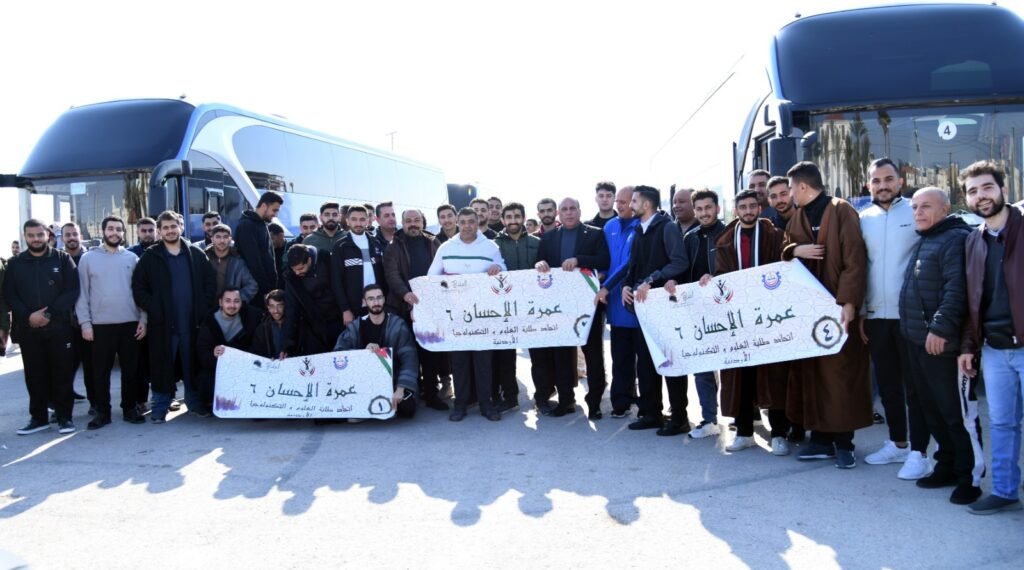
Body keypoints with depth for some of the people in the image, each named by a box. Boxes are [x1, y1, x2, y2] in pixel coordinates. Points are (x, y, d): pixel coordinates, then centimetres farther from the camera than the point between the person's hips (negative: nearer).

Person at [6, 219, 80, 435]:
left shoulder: (63, 259, 2)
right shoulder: (15, 263, 9)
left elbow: (72, 291, -4)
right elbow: (9, 295, 4)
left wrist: (50, 314, -14)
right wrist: (28, 316, -11)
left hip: (59, 328, -2)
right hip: (28, 329, 2)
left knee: (62, 374, 2)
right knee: (35, 375, 8)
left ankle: (64, 417, 11)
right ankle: (38, 417, 18)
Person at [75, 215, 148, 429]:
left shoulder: (131, 258, 6)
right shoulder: (88, 258, 3)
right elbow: (82, 293, 2)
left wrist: (143, 319, 0)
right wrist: (85, 322, -5)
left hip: (130, 323, 1)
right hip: (100, 324, -1)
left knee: (131, 369, 6)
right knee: (101, 371, 5)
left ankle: (130, 408, 17)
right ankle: (102, 411, 14)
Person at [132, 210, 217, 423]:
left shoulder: (196, 254, 8)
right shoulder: (150, 257, 4)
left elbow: (210, 283, 8)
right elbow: (138, 288, 3)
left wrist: (204, 309, -2)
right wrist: (153, 310, -8)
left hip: (192, 322, 1)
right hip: (163, 323, -1)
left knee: (193, 365, 7)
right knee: (163, 366, 0)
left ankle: (196, 404, 20)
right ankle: (160, 409, 9)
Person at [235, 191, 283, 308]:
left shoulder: (262, 225, 15)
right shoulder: (246, 226, -13)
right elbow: (253, 261, -18)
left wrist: (273, 284, 11)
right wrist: (265, 289, -19)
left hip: (266, 287, 8)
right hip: (255, 289, -8)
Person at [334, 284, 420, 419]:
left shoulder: (398, 325, -8)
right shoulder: (355, 327, -1)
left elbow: (409, 359, -17)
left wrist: (400, 389, -30)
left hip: (392, 381, -1)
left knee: (407, 409, -24)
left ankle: (391, 405, 9)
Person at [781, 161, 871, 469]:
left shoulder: (842, 212, -8)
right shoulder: (798, 216, 13)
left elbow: (854, 260, -14)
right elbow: (784, 249, 17)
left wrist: (849, 302, -22)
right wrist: (795, 250, -7)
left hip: (838, 306, -6)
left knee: (842, 373, -2)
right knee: (811, 373, 7)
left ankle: (843, 441, 7)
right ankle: (821, 438, 16)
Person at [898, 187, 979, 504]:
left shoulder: (955, 239, -11)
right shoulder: (925, 242, 21)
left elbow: (956, 289, -22)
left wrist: (940, 327, -26)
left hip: (942, 344, -10)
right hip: (917, 341, 10)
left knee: (956, 413, -3)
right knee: (930, 410, 15)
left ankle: (970, 476, 6)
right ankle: (947, 466, 26)